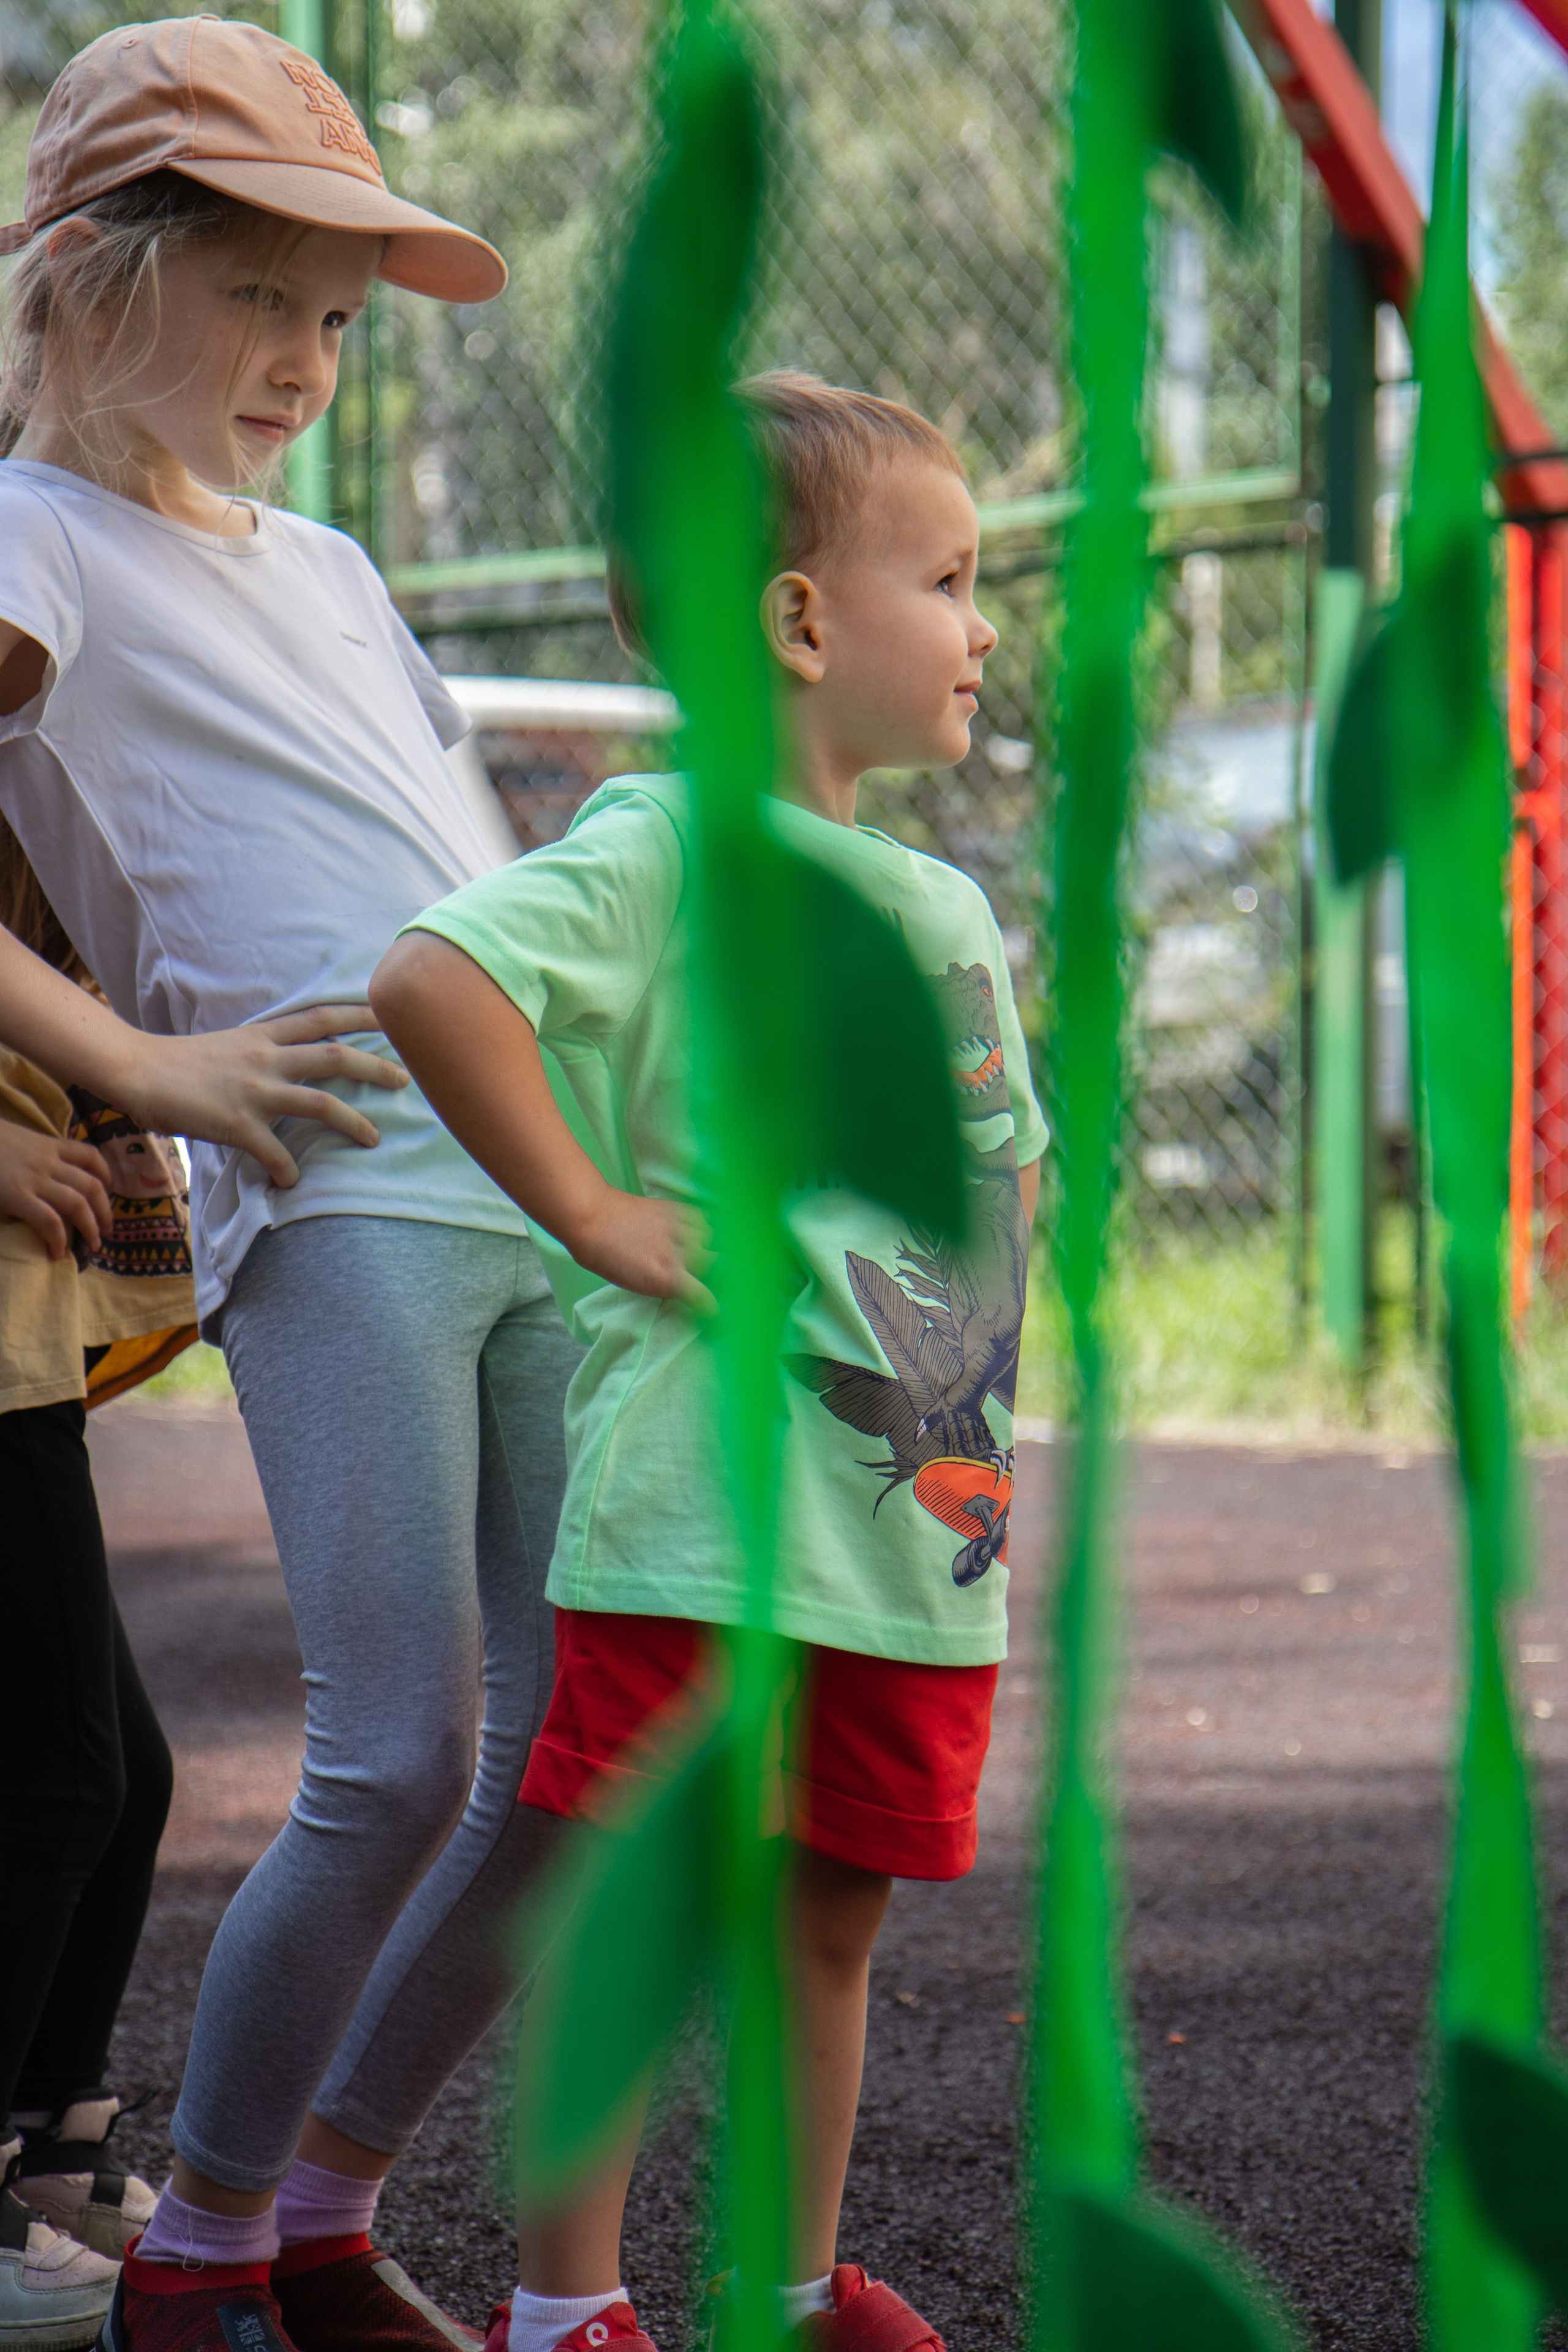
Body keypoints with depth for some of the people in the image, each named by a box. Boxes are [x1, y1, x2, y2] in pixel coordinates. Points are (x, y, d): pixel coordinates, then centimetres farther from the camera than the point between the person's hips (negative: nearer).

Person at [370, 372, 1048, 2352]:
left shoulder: (944, 904, 17)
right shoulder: (666, 848, -10)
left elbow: (1010, 1168, 31)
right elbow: (428, 977, -26)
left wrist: (954, 1360, 13)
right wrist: (593, 1209, -19)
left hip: (915, 1515, 8)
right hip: (703, 1506, -8)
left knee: (832, 1909, 15)